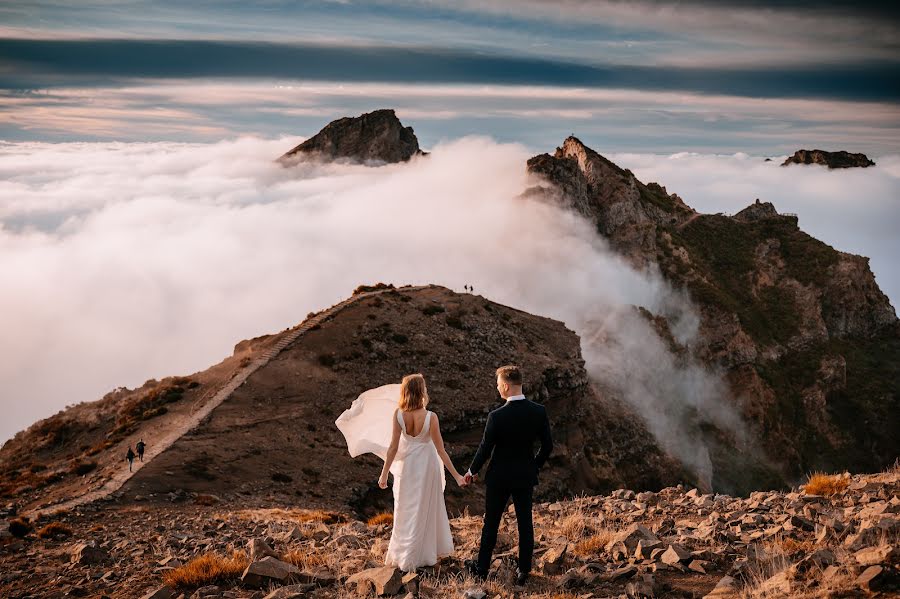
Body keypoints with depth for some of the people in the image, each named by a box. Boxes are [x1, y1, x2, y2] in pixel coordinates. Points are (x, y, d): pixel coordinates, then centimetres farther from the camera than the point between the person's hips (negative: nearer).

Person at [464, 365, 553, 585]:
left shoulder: (496, 416, -22)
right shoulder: (539, 412, -10)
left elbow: (485, 449, -13)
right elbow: (547, 446, -2)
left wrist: (472, 471, 4)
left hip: (499, 477, -3)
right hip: (526, 476, 3)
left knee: (491, 523, 12)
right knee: (525, 524, 13)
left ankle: (481, 568, 26)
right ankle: (523, 571, 21)